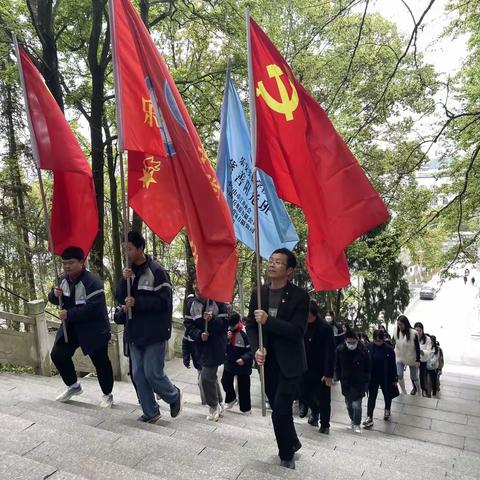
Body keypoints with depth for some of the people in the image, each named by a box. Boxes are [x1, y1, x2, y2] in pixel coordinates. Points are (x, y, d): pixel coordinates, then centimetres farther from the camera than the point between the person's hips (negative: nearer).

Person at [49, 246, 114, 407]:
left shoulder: (92, 281, -24)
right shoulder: (64, 279, 3)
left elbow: (93, 308, -30)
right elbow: (53, 299, 14)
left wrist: (69, 314, -26)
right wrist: (55, 294, -11)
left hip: (93, 329, -7)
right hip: (71, 326, 8)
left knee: (100, 362, 1)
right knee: (58, 355, 7)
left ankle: (107, 395, 22)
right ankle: (74, 386, 29)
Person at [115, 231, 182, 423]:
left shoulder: (156, 271, -13)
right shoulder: (130, 270, 8)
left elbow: (164, 301, -16)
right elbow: (120, 298, 5)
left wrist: (137, 303, -19)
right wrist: (124, 280, -12)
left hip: (154, 333, -7)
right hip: (135, 332, 7)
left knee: (153, 373, -3)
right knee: (138, 374, 10)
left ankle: (174, 396, 25)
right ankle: (150, 412, 26)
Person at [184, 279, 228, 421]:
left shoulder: (218, 303, -11)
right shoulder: (190, 304, 2)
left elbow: (224, 324, -12)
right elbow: (188, 325, -3)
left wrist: (212, 319, -29)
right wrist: (199, 335, -19)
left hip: (216, 346, -5)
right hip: (200, 346, 5)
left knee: (206, 377, -8)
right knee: (211, 376, 16)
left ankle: (214, 407, 15)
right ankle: (219, 404, 35)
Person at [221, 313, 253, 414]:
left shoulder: (245, 332, -22)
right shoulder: (228, 330, -5)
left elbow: (251, 350, -17)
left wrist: (244, 359, -28)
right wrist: (226, 338, -17)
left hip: (242, 364, -5)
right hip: (229, 362, 5)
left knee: (243, 387, 6)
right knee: (225, 381, 15)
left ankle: (246, 408, 25)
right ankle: (231, 399, 41)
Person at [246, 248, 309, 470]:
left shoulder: (299, 296, -12)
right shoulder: (258, 293, 2)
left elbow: (297, 331, -19)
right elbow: (250, 325, 5)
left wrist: (268, 320, -28)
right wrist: (257, 348, -13)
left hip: (289, 363, -5)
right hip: (267, 361, 5)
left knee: (280, 412, -5)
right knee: (279, 410, 17)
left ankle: (286, 454, 22)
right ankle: (292, 443, 43)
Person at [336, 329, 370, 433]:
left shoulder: (363, 350, -14)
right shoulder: (340, 350, -9)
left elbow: (367, 368, -3)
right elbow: (338, 366, 3)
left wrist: (365, 381, -3)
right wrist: (341, 378, 2)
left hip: (359, 382, -3)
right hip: (346, 382, 3)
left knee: (356, 404, -8)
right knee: (348, 404, 15)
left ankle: (357, 424, 13)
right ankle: (352, 420, 37)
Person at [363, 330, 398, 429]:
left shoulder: (389, 349, -16)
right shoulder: (369, 347, -11)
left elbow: (393, 365, -9)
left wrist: (394, 379, -5)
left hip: (386, 378, 0)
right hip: (373, 377, 1)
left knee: (387, 395, 19)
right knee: (371, 397, 2)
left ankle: (387, 410, 47)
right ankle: (369, 418, 4)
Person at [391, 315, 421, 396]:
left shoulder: (413, 333, -19)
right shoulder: (396, 331, -9)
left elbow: (417, 348, -12)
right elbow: (393, 343, 4)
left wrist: (418, 360, -11)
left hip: (411, 358, -3)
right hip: (400, 357, 3)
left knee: (413, 376, 11)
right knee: (399, 374, -9)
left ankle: (418, 389, 38)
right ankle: (404, 392, 8)